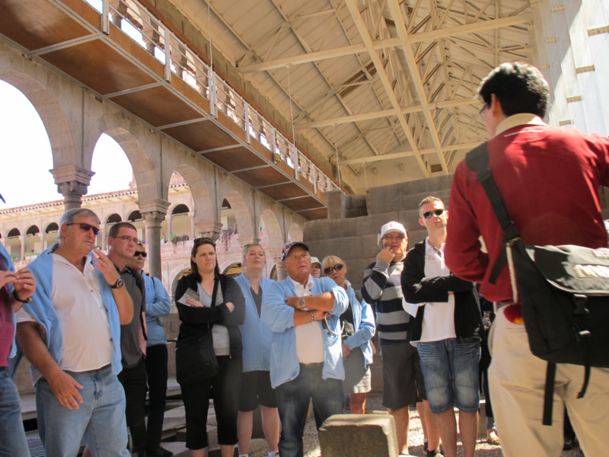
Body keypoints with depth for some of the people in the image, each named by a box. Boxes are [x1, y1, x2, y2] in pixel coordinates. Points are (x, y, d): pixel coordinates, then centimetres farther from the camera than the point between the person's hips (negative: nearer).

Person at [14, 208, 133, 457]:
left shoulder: (100, 269, 14)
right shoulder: (40, 271, -2)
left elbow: (126, 317, 13)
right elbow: (25, 328, -10)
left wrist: (116, 282, -3)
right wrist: (54, 375, -18)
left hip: (108, 380, 5)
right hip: (66, 383, -5)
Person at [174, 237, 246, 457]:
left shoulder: (229, 283, 9)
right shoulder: (185, 284, 3)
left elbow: (240, 316, -5)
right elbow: (188, 315, -15)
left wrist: (204, 312, -12)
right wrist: (224, 308, -10)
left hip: (228, 356, 2)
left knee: (229, 413, 7)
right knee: (196, 414, 6)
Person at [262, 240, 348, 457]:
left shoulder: (325, 283, 14)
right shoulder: (277, 288, 7)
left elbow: (340, 300, -9)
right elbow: (274, 317, -14)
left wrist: (299, 301, -9)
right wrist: (316, 313, -8)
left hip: (327, 369, 2)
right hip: (292, 372, -1)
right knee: (290, 437, 8)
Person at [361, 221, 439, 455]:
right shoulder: (375, 268, 9)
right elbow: (369, 296, -9)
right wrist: (382, 264, -9)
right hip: (393, 342, 0)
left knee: (429, 396, 0)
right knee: (398, 399, 7)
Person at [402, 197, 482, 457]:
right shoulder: (415, 255, 11)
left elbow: (471, 278, -10)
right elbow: (410, 292, -5)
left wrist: (434, 285, -8)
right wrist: (450, 286, -7)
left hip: (465, 334, -1)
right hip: (430, 337, 1)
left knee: (467, 401, 3)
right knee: (439, 403, 6)